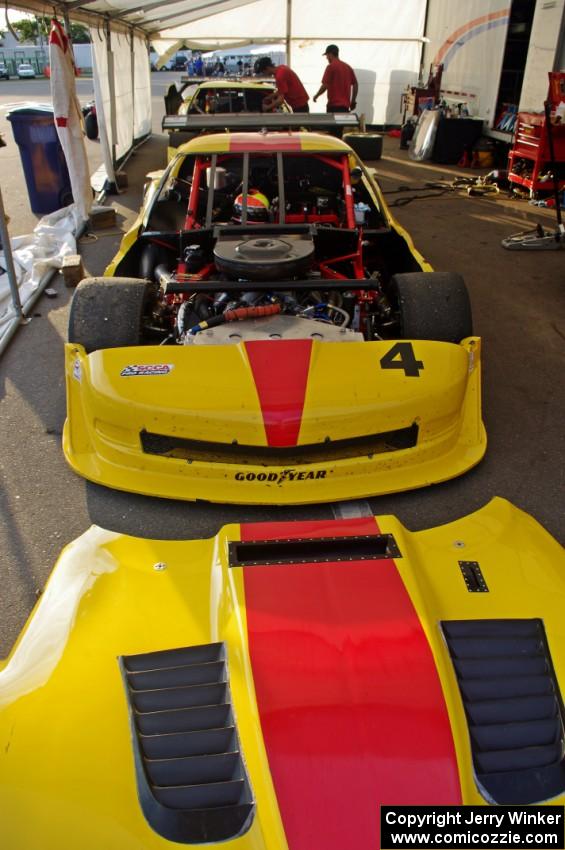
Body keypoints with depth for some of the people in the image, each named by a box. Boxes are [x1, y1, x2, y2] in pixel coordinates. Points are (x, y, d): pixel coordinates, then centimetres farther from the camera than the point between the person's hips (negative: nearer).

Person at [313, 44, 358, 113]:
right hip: (345, 105, 7)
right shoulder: (348, 67, 15)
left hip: (334, 105, -7)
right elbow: (355, 84, 13)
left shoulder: (331, 66, -6)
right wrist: (353, 101, 18)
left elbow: (325, 85, -9)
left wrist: (316, 96, 6)